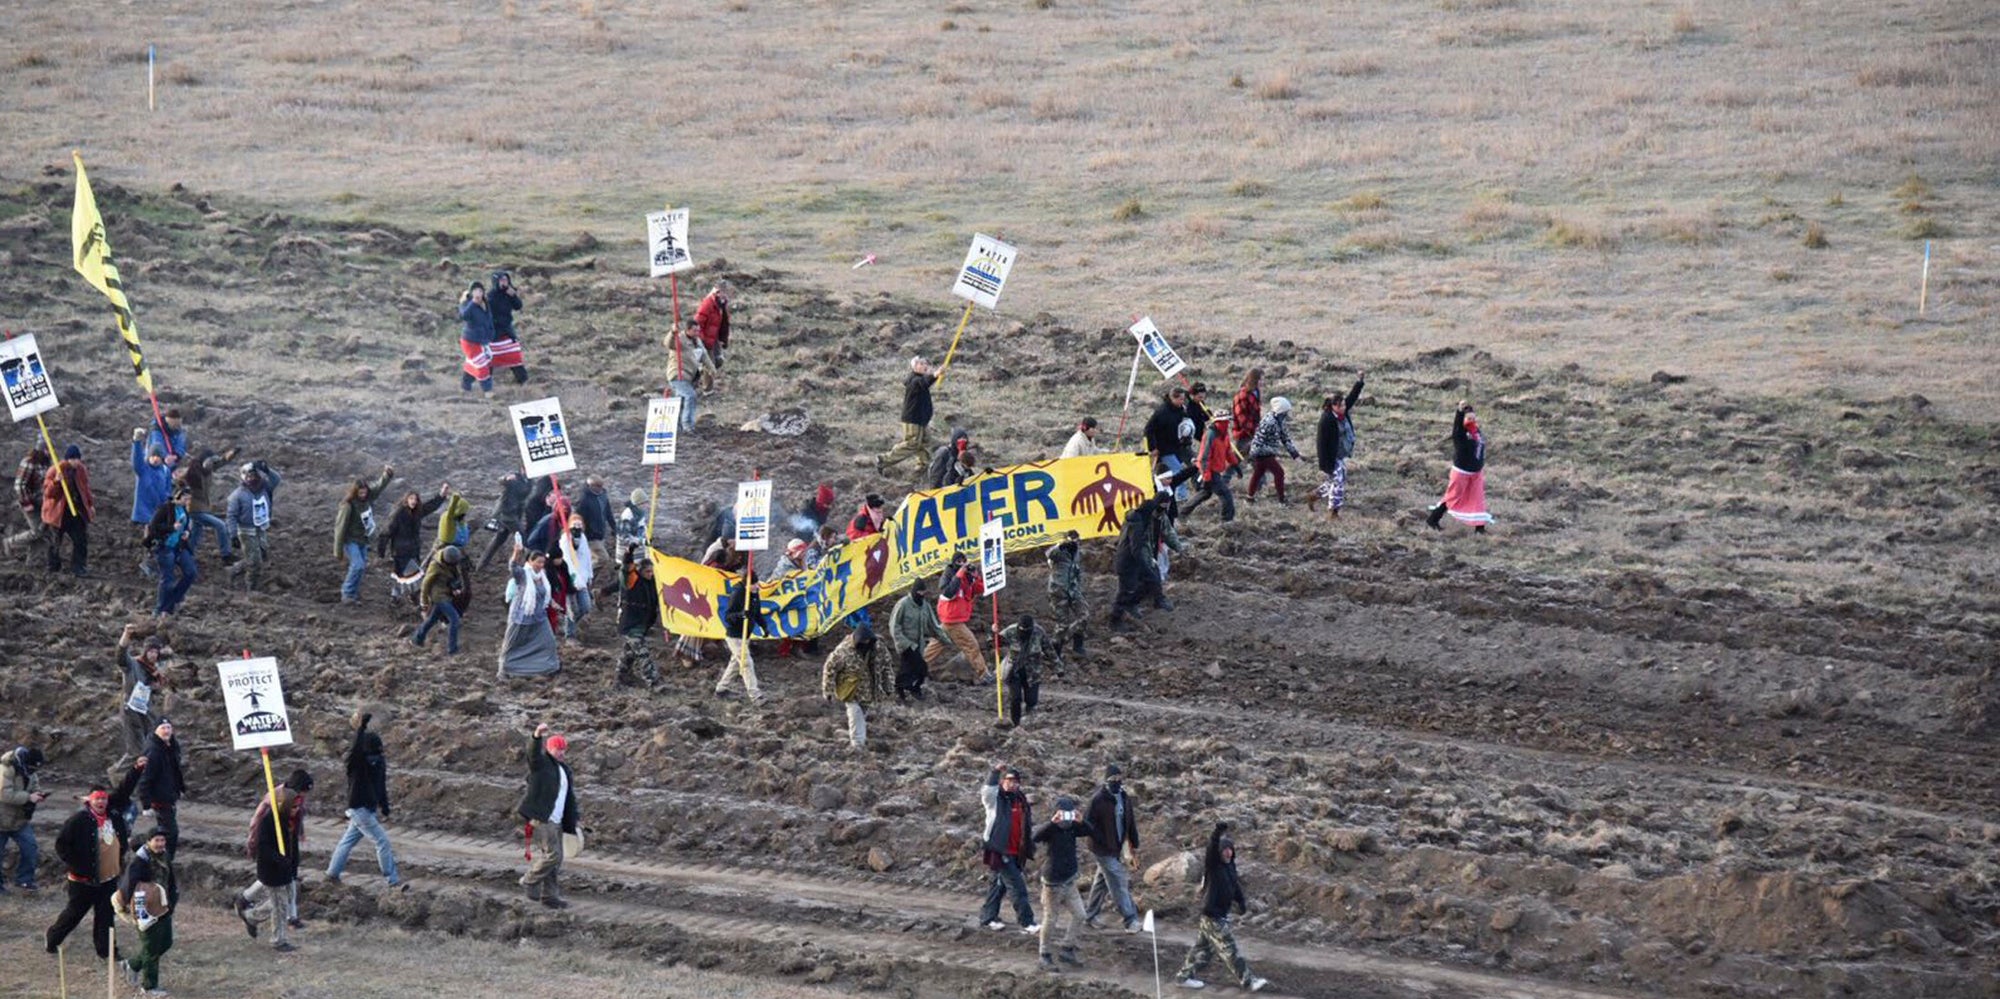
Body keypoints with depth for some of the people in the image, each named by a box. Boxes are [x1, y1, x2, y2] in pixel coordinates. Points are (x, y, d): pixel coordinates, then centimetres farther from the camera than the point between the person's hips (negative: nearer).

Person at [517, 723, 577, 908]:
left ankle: (549, 895, 15)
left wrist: (576, 816, 19)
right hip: (541, 818, -9)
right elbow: (533, 753, -25)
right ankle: (530, 880, 1)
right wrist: (537, 737, -44)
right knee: (552, 854, -15)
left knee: (556, 860, 9)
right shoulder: (541, 763, -2)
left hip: (556, 821, 9)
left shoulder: (564, 770, 21)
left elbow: (570, 797, 27)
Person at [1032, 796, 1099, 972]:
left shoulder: (1072, 828, 2)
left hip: (1069, 881, 6)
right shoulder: (1051, 829, -16)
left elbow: (1092, 832, -1)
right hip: (1053, 882, -6)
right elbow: (1036, 837, -34)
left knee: (1079, 915, 6)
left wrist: (1082, 821, -20)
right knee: (1050, 920, 1)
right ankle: (1045, 956, 12)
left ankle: (1067, 950, 19)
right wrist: (1053, 822, -44)